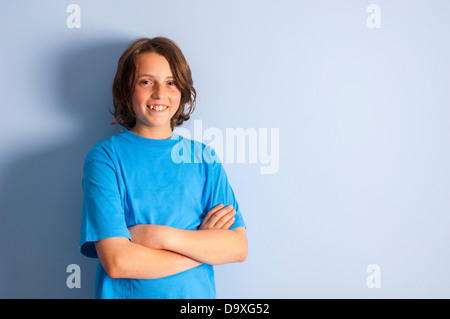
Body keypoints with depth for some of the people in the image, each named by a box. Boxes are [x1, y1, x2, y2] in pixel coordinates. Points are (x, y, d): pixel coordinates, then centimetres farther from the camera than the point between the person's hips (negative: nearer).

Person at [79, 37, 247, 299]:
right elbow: (117, 262, -19)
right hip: (125, 294, -2)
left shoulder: (204, 157, -2)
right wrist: (204, 243, -13)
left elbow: (238, 247, -9)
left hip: (198, 294, 2)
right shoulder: (105, 157, -10)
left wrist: (161, 235, -19)